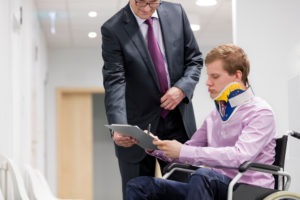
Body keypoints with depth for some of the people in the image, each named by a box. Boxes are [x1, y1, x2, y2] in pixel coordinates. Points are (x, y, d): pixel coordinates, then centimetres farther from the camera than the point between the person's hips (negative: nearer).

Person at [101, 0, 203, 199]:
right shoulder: (113, 30, -10)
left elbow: (195, 59, 8)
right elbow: (114, 83, -17)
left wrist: (182, 88, -12)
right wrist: (119, 127, -31)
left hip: (179, 120, 3)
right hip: (138, 125, -3)